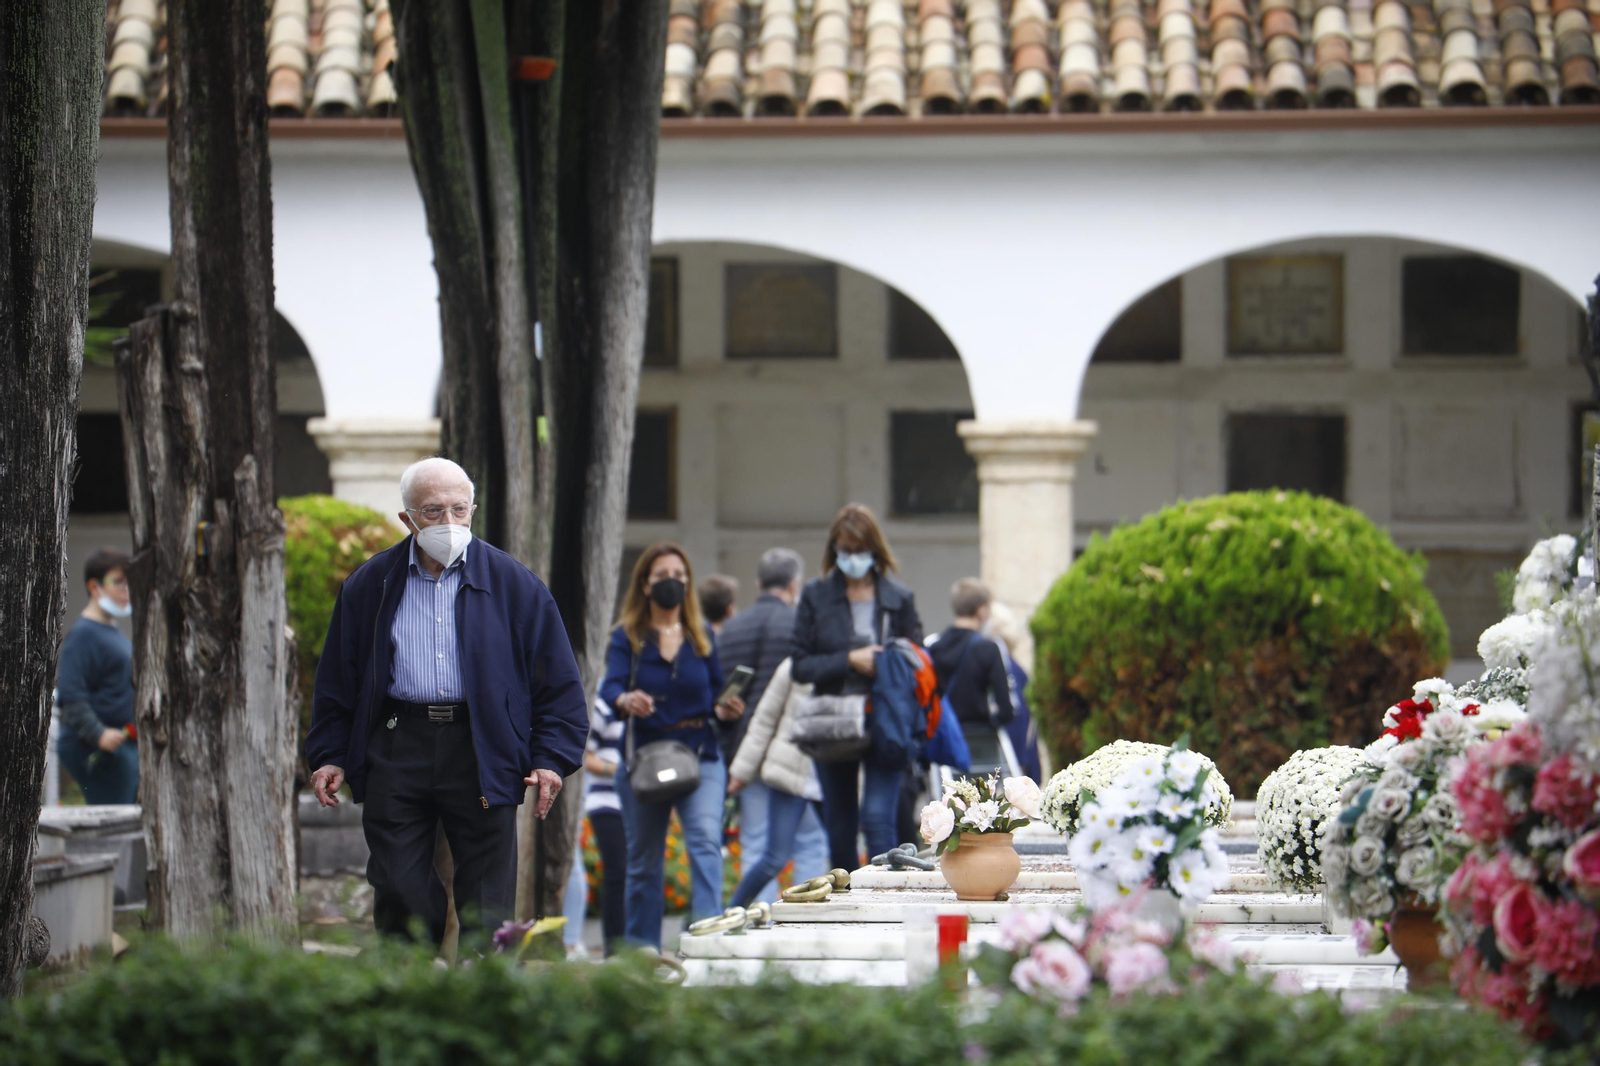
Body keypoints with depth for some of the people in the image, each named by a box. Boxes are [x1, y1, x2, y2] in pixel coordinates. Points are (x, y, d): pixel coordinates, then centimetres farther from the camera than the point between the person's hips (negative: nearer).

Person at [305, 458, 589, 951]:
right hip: (397, 748, 1)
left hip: (481, 754, -1)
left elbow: (558, 681, 6)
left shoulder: (513, 584, 5)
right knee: (398, 891, -3)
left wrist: (551, 759, -3)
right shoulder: (370, 585, 10)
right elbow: (337, 680, 16)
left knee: (485, 904, -1)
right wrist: (330, 756, 8)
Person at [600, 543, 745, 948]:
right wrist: (625, 700, -36)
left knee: (705, 838, -22)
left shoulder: (702, 637, 9)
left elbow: (716, 692, 11)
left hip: (700, 755, 0)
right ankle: (641, 947, 19)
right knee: (644, 858, 8)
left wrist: (724, 709, -12)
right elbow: (610, 687, -13)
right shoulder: (627, 637, 2)